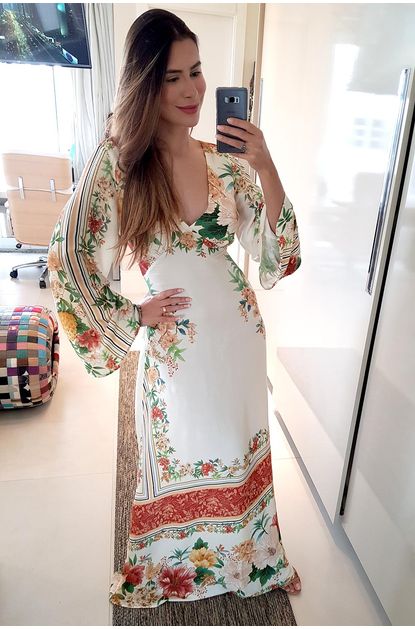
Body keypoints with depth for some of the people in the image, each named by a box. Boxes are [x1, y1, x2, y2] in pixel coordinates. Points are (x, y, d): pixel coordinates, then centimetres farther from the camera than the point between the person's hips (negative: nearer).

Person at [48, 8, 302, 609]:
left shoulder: (224, 159, 0)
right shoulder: (118, 160, -11)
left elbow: (273, 248, -1)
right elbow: (69, 259, -10)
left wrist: (265, 166, -14)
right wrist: (134, 315, -8)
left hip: (239, 329, 4)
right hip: (175, 341, -3)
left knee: (239, 449, 21)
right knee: (182, 458, 17)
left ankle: (245, 554, 51)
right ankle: (175, 568, 49)